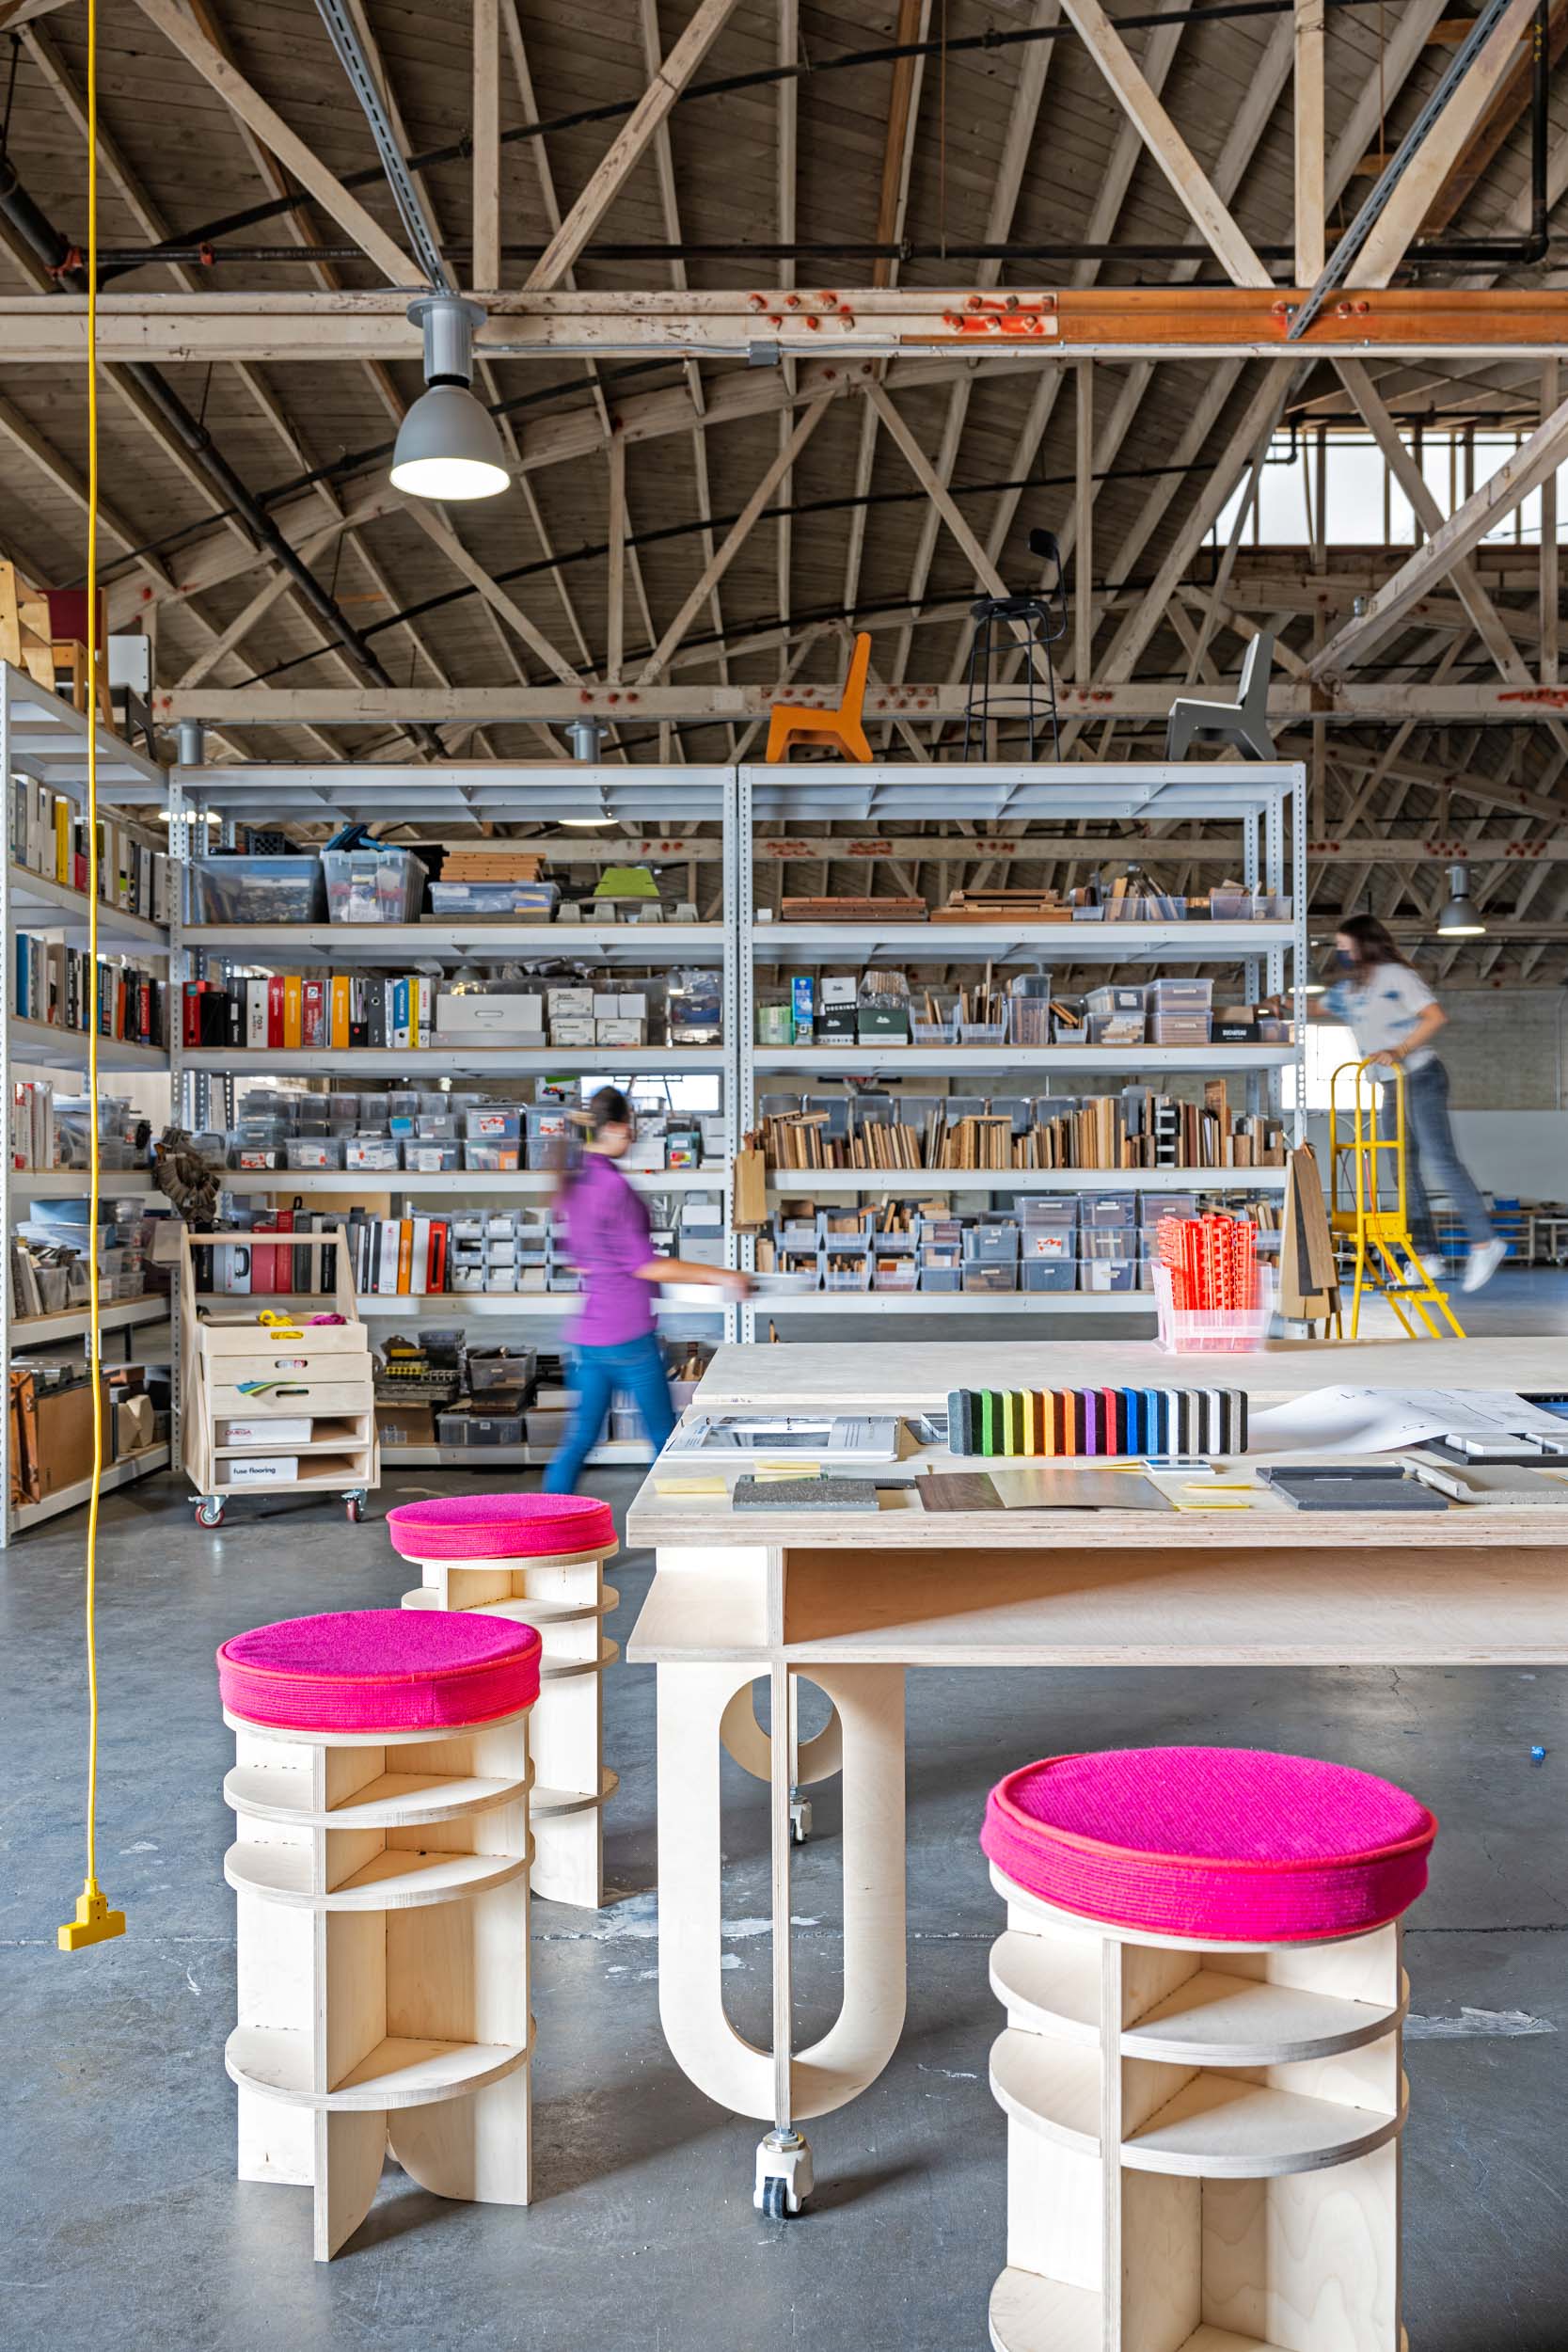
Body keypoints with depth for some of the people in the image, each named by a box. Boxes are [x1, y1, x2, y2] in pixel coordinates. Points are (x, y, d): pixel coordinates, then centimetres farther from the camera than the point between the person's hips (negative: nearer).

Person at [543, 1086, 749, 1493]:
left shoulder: (574, 1182, 8)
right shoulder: (614, 1187, -17)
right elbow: (645, 1266, -17)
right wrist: (718, 1276, -12)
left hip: (590, 1333, 8)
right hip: (628, 1334, -8)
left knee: (580, 1438, 10)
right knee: (664, 1436, 5)